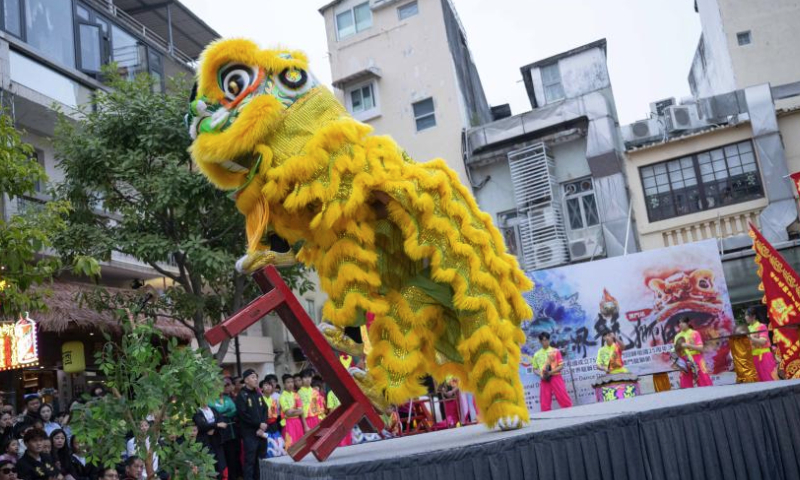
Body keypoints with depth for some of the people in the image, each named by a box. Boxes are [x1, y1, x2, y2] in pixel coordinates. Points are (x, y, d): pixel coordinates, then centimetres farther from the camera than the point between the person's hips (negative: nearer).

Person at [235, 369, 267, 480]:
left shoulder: (258, 394, 16)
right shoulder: (241, 395, -4)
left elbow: (265, 410, 12)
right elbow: (243, 414, -13)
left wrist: (263, 426, -4)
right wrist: (259, 424, -12)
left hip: (261, 432, 6)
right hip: (249, 433, -6)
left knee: (260, 459, 6)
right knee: (250, 460, -6)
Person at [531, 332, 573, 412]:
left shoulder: (555, 351, 3)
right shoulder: (537, 354, 9)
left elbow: (561, 366, -1)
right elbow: (535, 369, 14)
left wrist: (550, 372, -15)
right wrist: (541, 375, -7)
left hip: (556, 378, -2)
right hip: (544, 380, 2)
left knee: (564, 399, -6)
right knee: (545, 403, 1)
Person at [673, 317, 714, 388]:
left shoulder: (695, 333, 1)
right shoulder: (677, 336, 10)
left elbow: (700, 348, -7)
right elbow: (676, 351, 15)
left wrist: (688, 345, -17)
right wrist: (677, 350, -7)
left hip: (696, 360, -3)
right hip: (685, 362, 3)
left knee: (705, 383, -5)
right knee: (685, 386, -1)